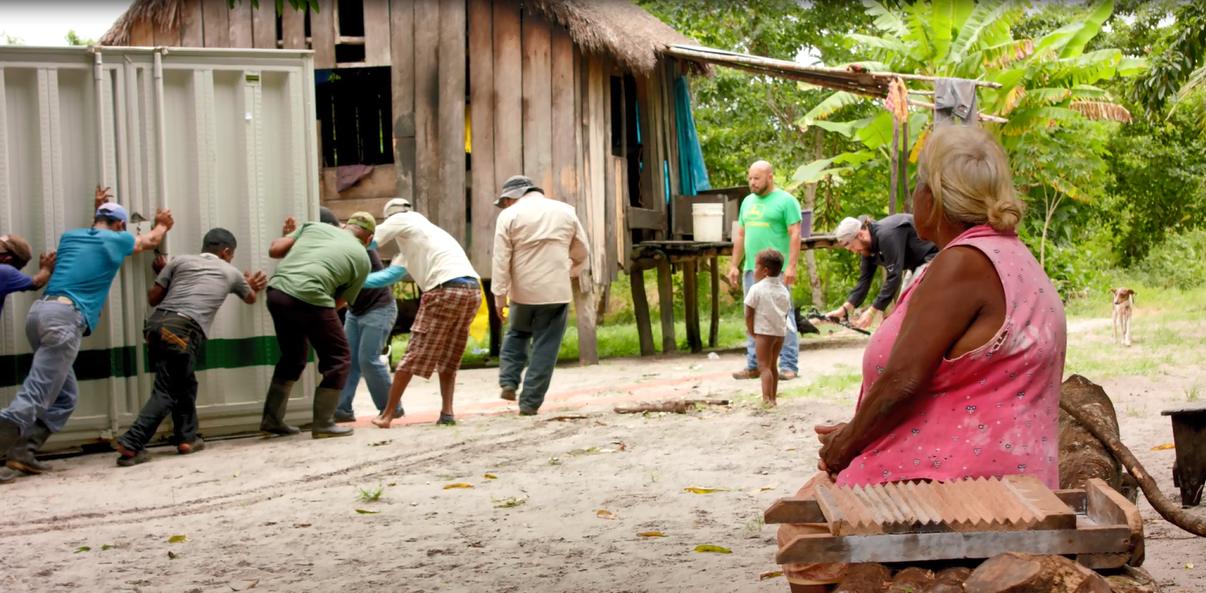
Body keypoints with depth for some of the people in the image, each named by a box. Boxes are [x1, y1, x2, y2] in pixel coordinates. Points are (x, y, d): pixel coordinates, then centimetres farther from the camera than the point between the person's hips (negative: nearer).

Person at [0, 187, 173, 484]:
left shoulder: (70, 236, 22)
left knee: (64, 394, 14)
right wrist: (162, 225, 53)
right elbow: (151, 241, 34)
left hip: (39, 311, 7)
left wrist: (98, 211, 61)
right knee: (35, 395, -13)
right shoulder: (116, 240, 11)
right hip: (65, 317, -7)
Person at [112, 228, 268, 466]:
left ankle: (186, 438, 22)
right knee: (166, 391, -2)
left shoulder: (180, 261, 22)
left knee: (184, 384, 21)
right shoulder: (231, 272, 23)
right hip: (183, 330, -4)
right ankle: (130, 444, -14)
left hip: (157, 324, 4)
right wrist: (250, 286, 68)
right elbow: (251, 298, 45)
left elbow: (153, 298, 18)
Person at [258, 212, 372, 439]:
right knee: (339, 359, 13)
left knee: (293, 356, 26)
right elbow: (338, 303, 14)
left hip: (277, 291, 6)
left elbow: (274, 250, 15)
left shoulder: (315, 227, 19)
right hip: (310, 300, -5)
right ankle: (323, 423, 11)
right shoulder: (361, 258, 13)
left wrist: (292, 237, 34)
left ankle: (272, 419, 29)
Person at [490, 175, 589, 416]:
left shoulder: (509, 216, -1)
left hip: (523, 291, 0)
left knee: (517, 333, 24)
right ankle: (530, 402, 0)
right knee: (545, 347, 3)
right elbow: (581, 253, 13)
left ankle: (509, 381, 9)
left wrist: (499, 295, -5)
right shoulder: (565, 211, 8)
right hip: (557, 291, 0)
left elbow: (501, 260, -7)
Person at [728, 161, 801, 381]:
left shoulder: (785, 201, -3)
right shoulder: (748, 202, 17)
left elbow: (795, 235, -9)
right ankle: (754, 365, 13)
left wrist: (791, 266, -17)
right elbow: (740, 236, 21)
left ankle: (789, 366, -2)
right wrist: (734, 265, 15)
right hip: (751, 270, 7)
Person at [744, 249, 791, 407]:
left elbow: (749, 313, -8)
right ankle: (772, 398, 23)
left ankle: (767, 398, -20)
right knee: (773, 365, 17)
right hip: (780, 332, 6)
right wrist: (779, 328, 16)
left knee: (764, 366, -7)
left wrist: (751, 330, 3)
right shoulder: (783, 290, 10)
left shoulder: (757, 289, -8)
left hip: (764, 332, -6)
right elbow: (786, 312, 11)